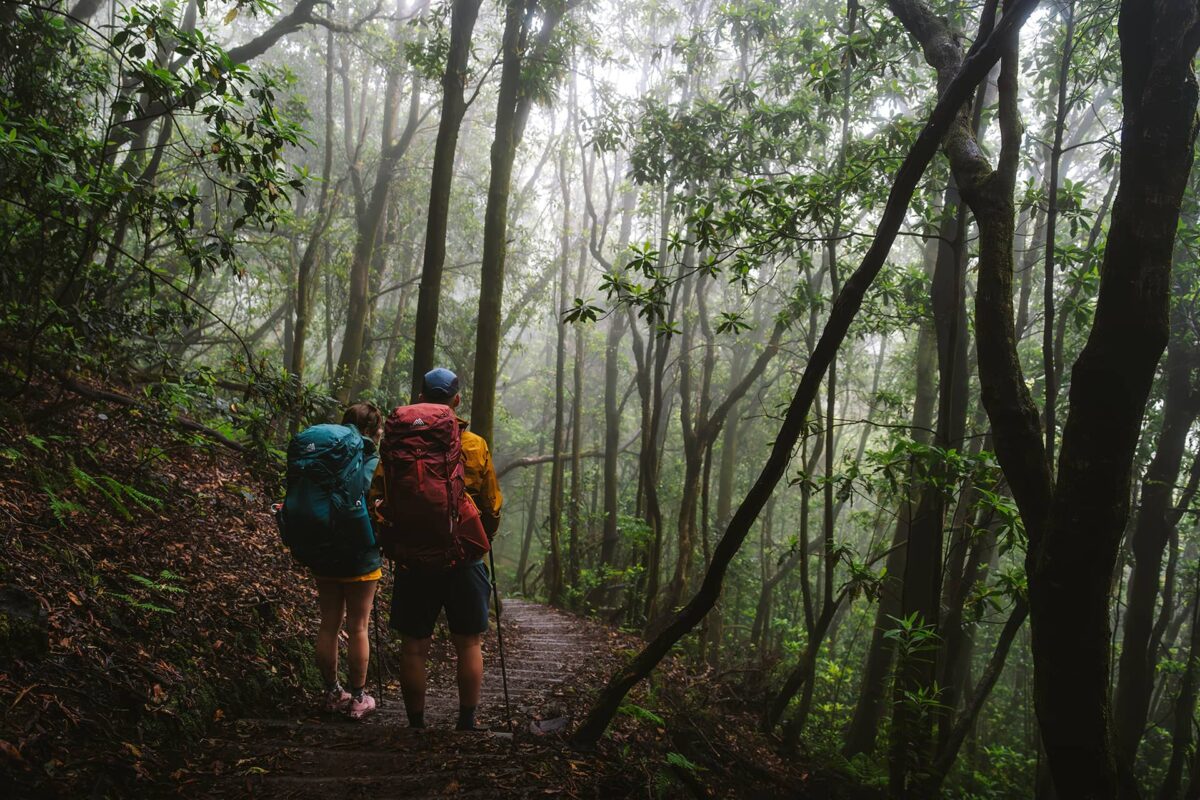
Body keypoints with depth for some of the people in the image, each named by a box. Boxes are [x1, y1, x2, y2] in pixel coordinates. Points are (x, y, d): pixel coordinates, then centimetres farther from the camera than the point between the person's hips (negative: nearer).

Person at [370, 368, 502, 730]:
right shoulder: (475, 446, -2)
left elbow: (376, 498, -1)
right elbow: (492, 507, 2)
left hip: (413, 560, 1)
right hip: (463, 558, 0)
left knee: (413, 647, 9)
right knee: (469, 644, 11)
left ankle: (416, 725, 15)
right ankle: (467, 722, 14)